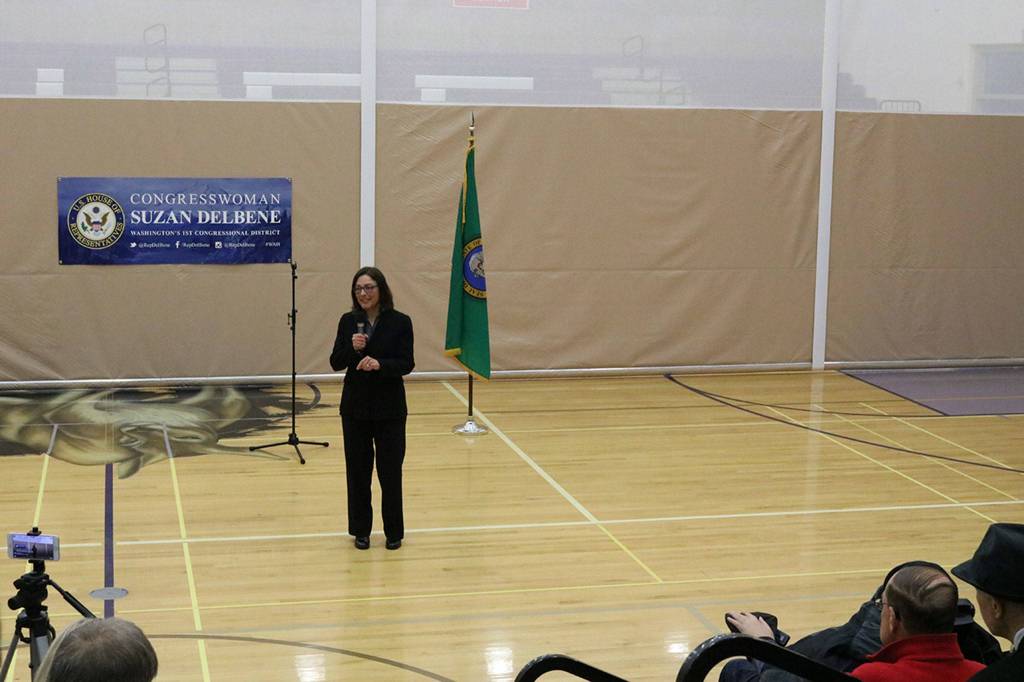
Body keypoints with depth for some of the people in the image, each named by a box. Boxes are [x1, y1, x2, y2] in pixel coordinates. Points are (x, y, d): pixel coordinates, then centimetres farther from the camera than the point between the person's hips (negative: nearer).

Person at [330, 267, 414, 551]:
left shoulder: (400, 322, -6)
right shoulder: (348, 321, 2)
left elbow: (406, 364, -9)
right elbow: (336, 363, 0)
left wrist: (380, 364, -26)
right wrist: (353, 348, -19)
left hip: (389, 407, -2)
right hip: (355, 406, 2)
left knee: (390, 470, 4)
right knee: (357, 469, 8)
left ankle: (394, 532, 17)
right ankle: (360, 530, 20)